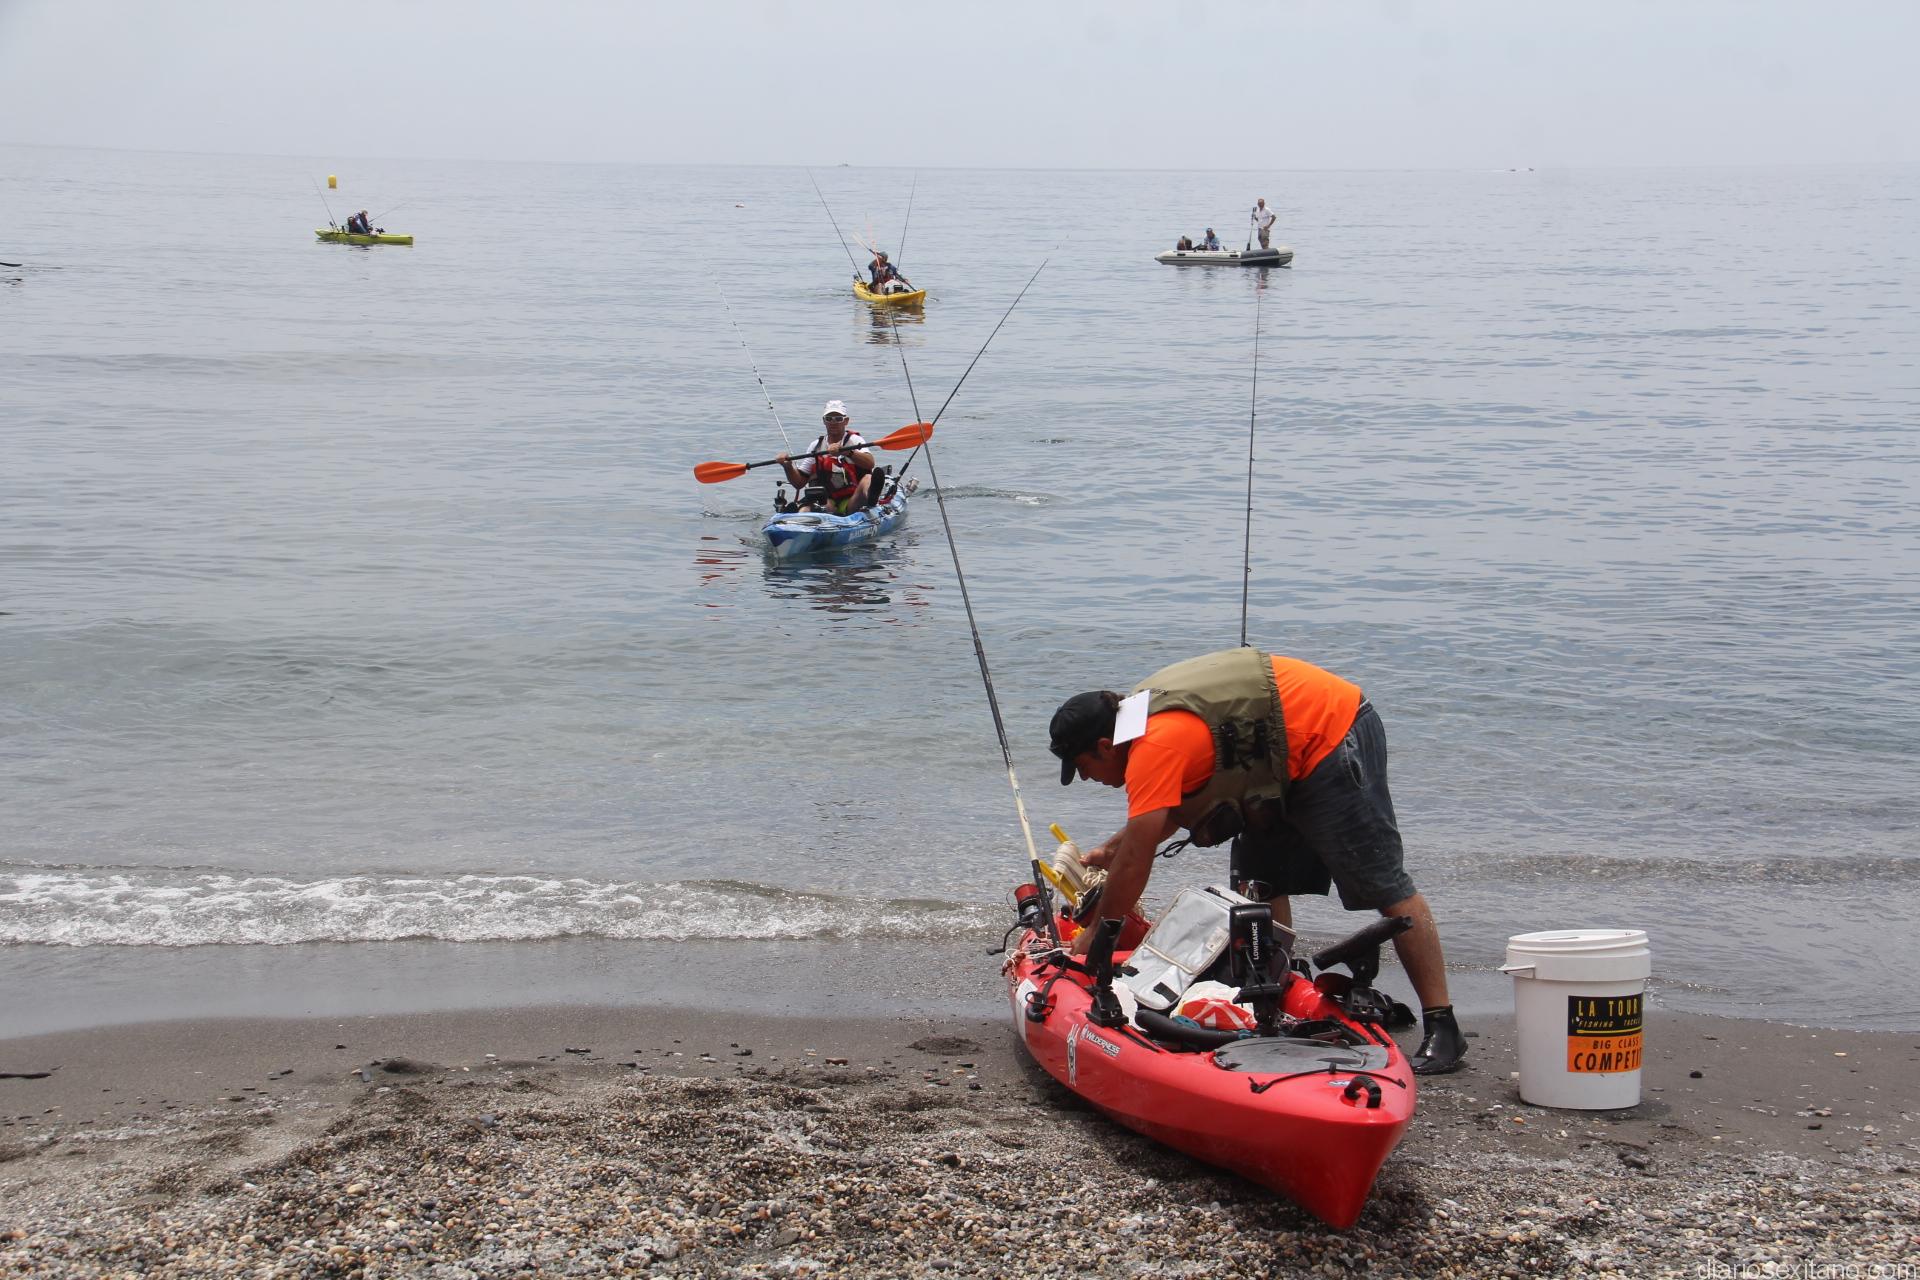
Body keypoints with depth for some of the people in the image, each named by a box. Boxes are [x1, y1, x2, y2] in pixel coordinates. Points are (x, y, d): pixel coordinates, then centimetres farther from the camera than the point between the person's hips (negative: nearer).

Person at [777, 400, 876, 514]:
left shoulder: (854, 440, 5)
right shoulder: (816, 446, 16)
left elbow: (869, 463, -18)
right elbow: (799, 483, 15)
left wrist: (846, 452, -32)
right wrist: (788, 467, -5)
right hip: (827, 502, 5)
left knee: (868, 479, -35)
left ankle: (870, 498, -65)